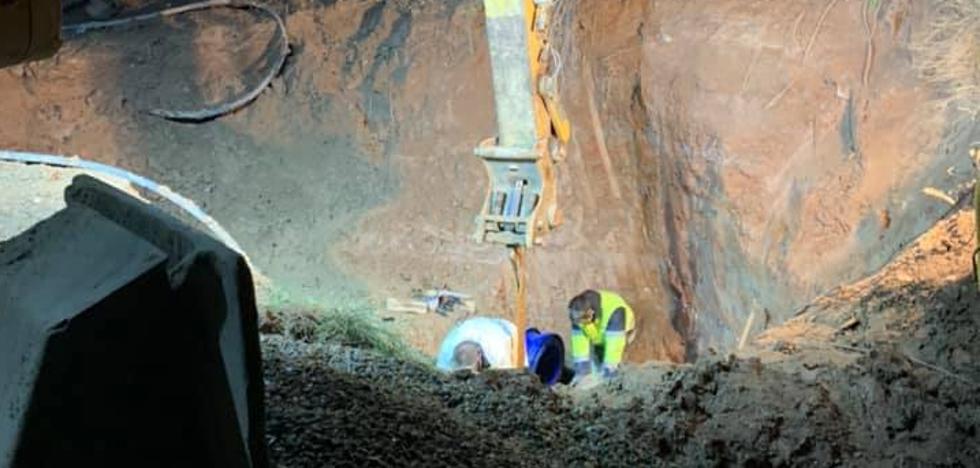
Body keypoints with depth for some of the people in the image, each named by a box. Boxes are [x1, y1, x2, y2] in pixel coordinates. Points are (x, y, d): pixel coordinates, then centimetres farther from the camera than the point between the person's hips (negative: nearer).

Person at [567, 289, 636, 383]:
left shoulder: (614, 311, -44)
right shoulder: (578, 315, -28)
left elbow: (614, 345, -43)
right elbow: (579, 342, -24)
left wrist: (607, 373, -41)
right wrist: (581, 371, -26)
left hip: (620, 333, -4)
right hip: (598, 337, 4)